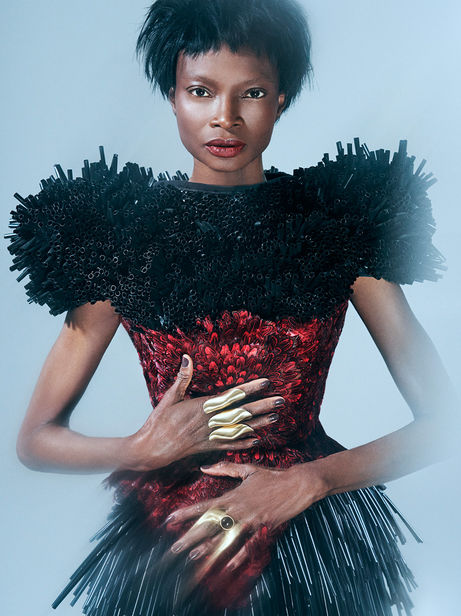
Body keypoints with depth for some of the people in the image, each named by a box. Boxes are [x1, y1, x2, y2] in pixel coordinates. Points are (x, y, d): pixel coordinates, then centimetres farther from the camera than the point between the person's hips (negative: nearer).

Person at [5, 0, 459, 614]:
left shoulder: (341, 225, -6)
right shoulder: (123, 236, -5)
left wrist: (309, 479, -17)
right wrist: (148, 449, -17)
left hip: (314, 537, 0)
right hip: (168, 546, 1)